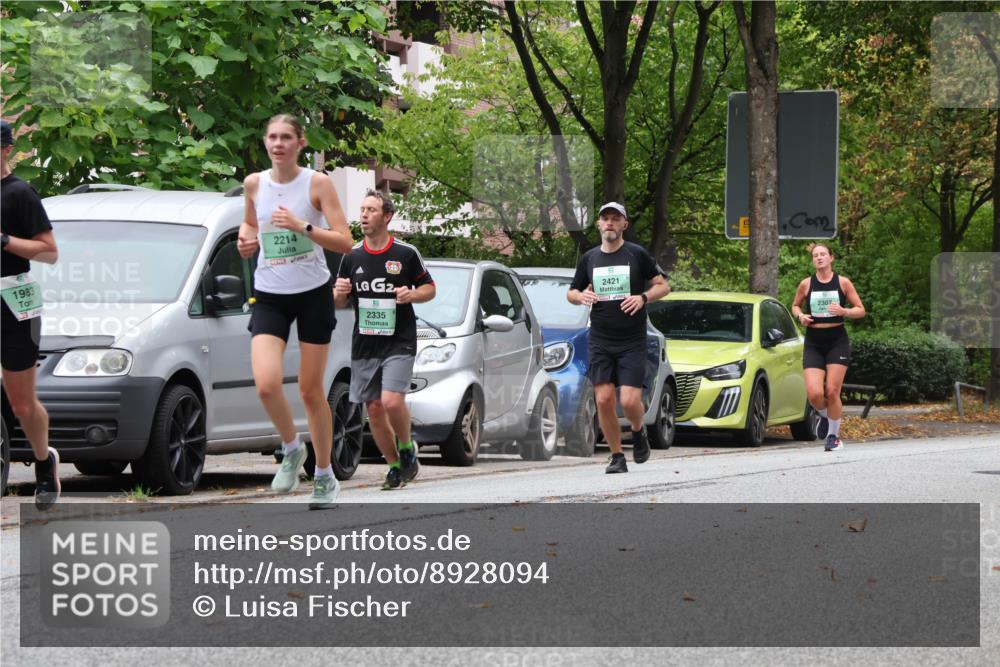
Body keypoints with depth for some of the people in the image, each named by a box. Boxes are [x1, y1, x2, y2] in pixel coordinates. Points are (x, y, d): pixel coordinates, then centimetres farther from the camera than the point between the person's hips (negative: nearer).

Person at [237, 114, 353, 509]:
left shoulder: (317, 183, -8)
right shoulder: (254, 184, 2)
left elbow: (345, 242, -12)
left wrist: (301, 226, -24)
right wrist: (246, 238, 0)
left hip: (313, 294, -2)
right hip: (269, 295, 2)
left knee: (311, 390, 4)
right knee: (266, 384, -18)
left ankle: (324, 475, 20)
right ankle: (291, 449, 9)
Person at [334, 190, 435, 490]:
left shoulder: (406, 254, -2)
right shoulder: (352, 257, 8)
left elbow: (429, 288, 8)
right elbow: (338, 302, 16)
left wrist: (411, 295, -13)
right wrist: (339, 293, -8)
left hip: (399, 342, -4)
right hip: (364, 346, 4)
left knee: (392, 401, -21)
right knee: (374, 410, 4)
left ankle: (407, 450, 5)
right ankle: (396, 466, 19)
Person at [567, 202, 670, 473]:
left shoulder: (637, 254, 0)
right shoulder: (589, 258, 10)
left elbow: (663, 285, 4)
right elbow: (571, 292, 19)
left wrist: (643, 297, -15)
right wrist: (581, 296, -5)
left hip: (632, 342, -3)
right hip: (600, 342, 3)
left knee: (629, 400, -13)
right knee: (604, 400, -6)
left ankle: (639, 432, 21)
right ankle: (617, 456, 7)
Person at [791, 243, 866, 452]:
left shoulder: (843, 283, 0)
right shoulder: (806, 284, 3)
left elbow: (861, 310, 4)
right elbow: (795, 305, 19)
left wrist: (844, 311, -16)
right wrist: (800, 316, -3)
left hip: (837, 342, -1)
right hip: (813, 343, 1)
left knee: (832, 391, -7)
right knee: (814, 393, -11)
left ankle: (833, 436, 10)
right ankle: (825, 416, 23)